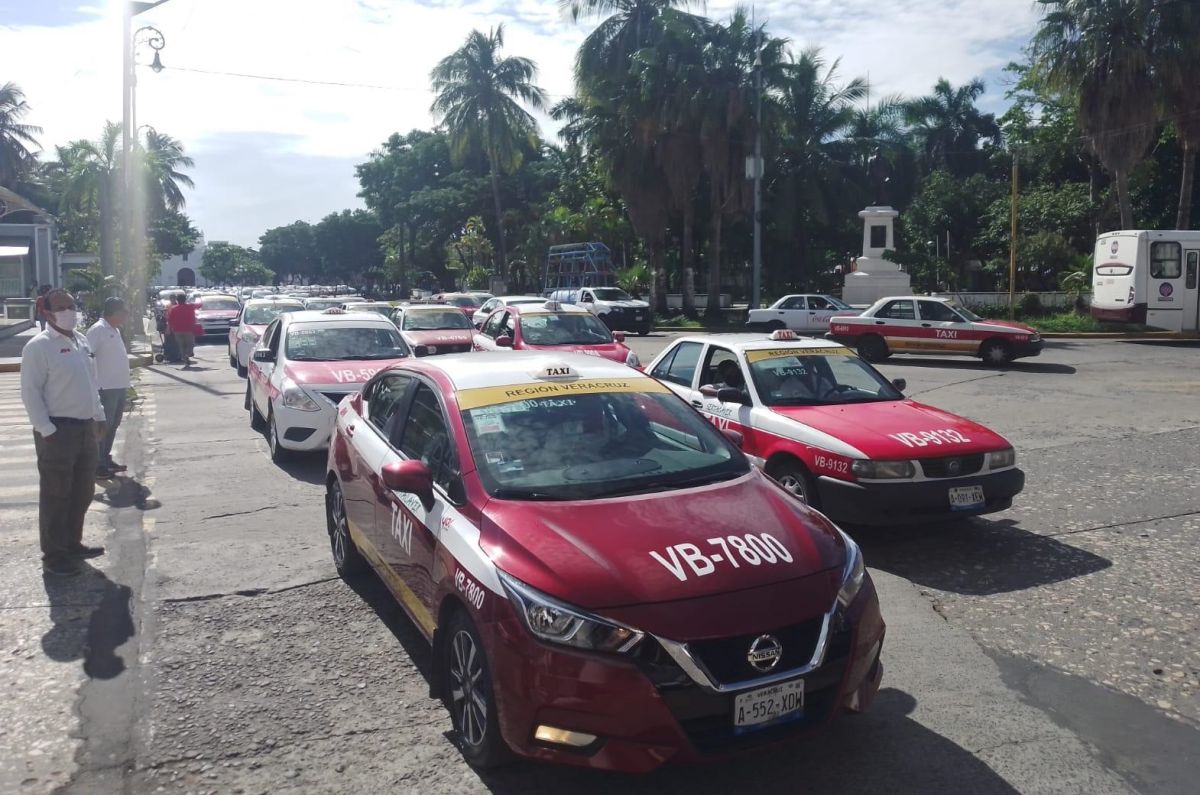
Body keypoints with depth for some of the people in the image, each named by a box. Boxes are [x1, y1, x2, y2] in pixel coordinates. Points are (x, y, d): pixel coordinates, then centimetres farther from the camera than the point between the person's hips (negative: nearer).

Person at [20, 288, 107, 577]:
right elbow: (30, 392, -14)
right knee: (56, 495, 0)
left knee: (83, 491, 15)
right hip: (58, 430, -8)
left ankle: (73, 544, 30)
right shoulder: (38, 346, -11)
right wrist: (46, 430, -18)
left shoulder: (81, 340, 13)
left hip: (86, 427, 8)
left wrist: (98, 416, 16)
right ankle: (53, 556, 9)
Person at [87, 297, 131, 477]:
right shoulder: (98, 330, -13)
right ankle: (98, 464, 3)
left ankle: (106, 459, 25)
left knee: (113, 425, 15)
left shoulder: (115, 330, 15)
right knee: (103, 426, -3)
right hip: (106, 388, -9)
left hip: (119, 387, 9)